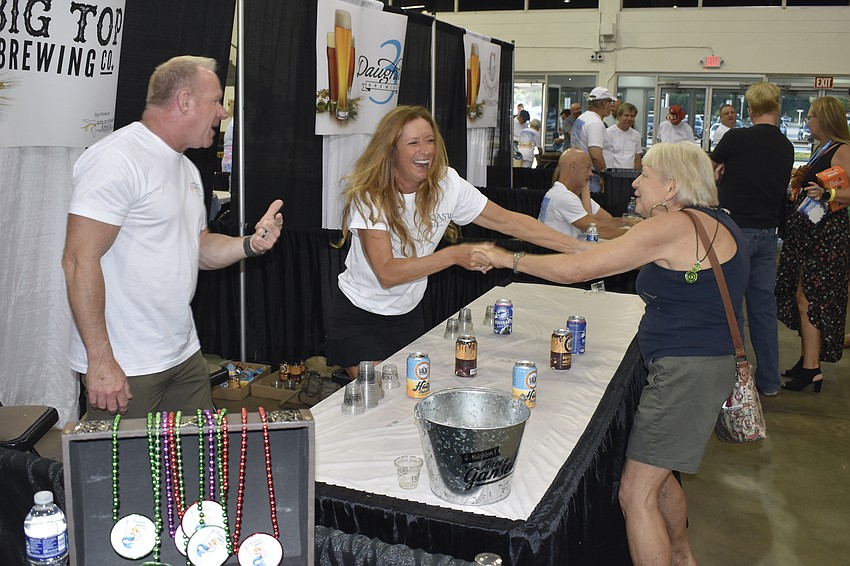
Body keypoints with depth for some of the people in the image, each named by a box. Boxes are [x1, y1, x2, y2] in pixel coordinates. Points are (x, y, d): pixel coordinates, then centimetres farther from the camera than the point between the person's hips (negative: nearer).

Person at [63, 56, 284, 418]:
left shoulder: (186, 168, 15)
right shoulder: (117, 158, -15)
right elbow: (80, 260, -20)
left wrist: (251, 243, 0)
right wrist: (100, 361, -22)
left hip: (185, 357, 9)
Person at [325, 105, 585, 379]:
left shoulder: (446, 184, -11)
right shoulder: (369, 196, -22)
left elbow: (508, 221, -10)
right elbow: (387, 273, -31)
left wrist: (580, 247, -15)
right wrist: (454, 255, -39)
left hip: (409, 315, 5)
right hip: (359, 316, -4)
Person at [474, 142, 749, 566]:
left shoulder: (674, 226, -17)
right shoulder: (711, 222, 13)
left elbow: (576, 269, -17)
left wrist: (509, 259, -7)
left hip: (688, 370, -11)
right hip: (686, 367, 11)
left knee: (636, 494, -6)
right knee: (657, 476, 24)